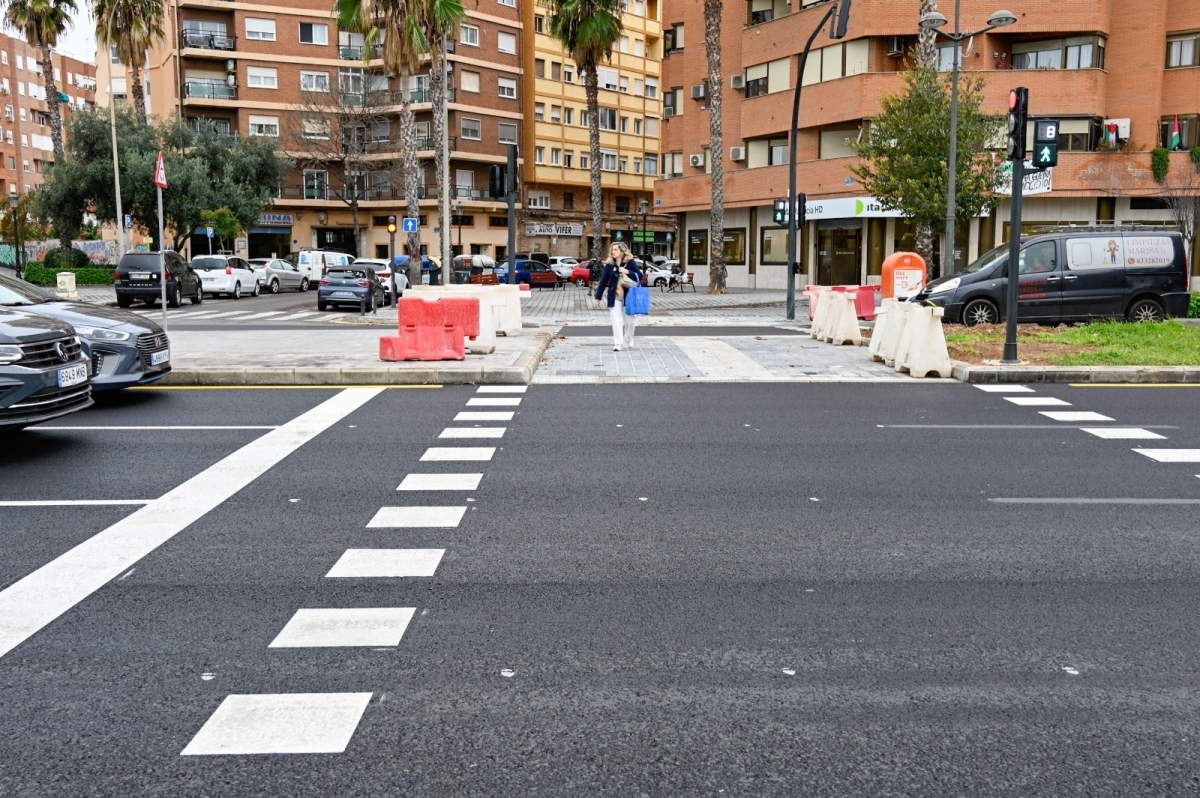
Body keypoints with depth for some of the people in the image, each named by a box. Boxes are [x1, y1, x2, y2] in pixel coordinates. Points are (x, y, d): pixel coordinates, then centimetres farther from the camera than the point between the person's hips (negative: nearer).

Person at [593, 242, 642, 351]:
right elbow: (603, 281, 3)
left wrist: (628, 272, -23)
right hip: (614, 297, 1)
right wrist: (598, 298, 3)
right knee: (616, 321, -6)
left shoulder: (630, 262, -4)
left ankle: (628, 342, 28)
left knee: (629, 320, 8)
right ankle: (617, 344, -5)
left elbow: (639, 276, -6)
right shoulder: (610, 264, 0)